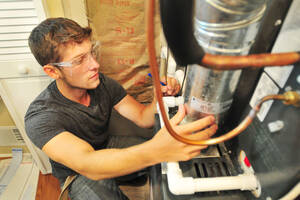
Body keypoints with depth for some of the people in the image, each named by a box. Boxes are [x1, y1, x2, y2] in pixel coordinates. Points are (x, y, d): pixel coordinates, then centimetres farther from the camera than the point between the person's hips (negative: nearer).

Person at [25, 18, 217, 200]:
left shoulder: (102, 83, -13)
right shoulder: (40, 117, -28)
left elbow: (142, 117, -11)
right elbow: (86, 164, -44)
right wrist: (156, 150, -60)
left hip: (107, 146, 4)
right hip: (79, 175, -3)